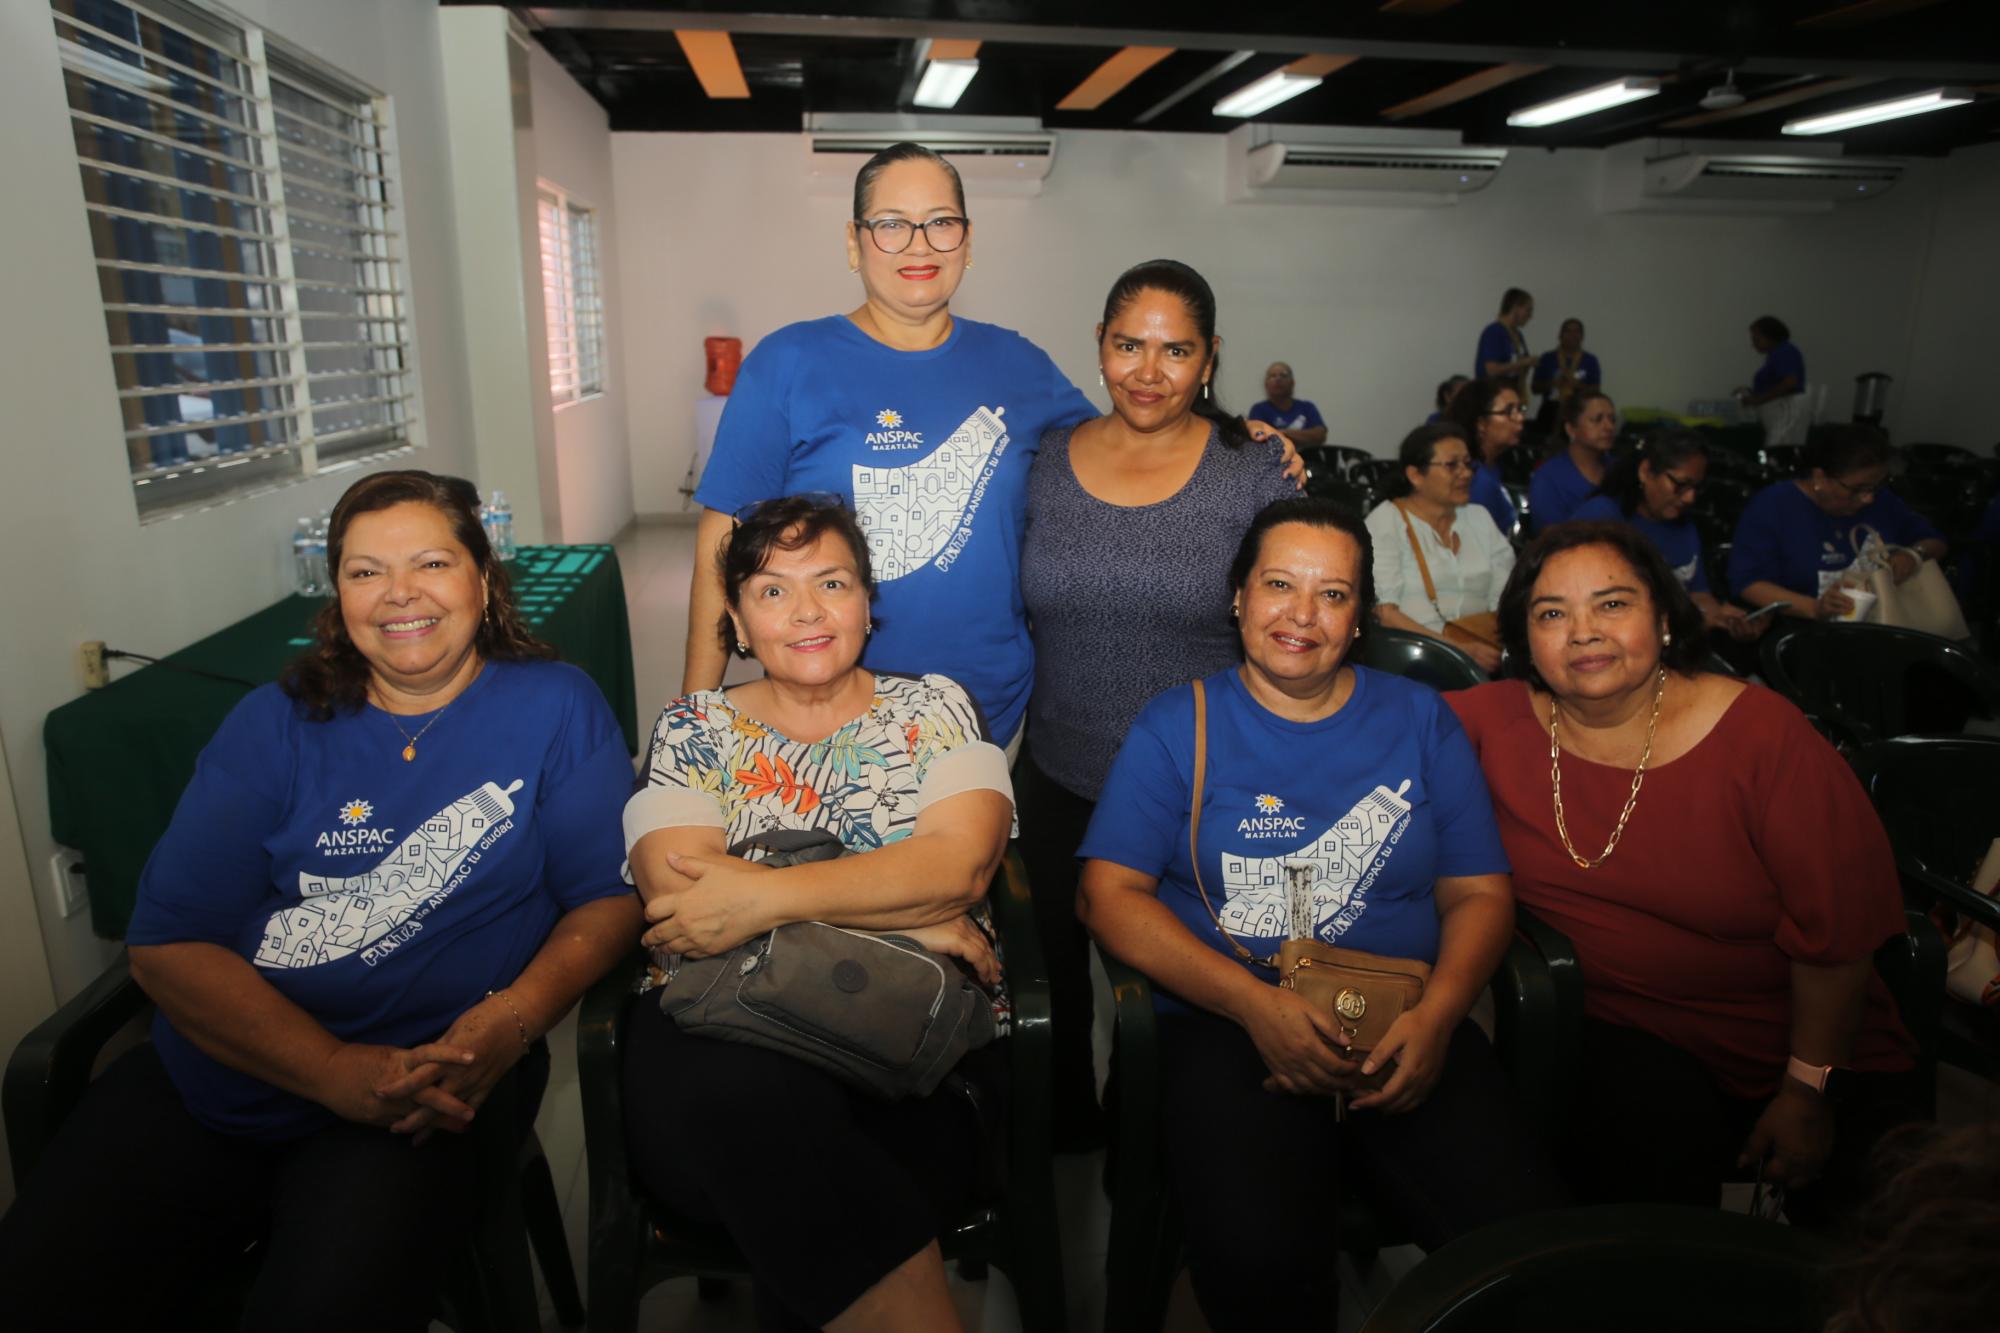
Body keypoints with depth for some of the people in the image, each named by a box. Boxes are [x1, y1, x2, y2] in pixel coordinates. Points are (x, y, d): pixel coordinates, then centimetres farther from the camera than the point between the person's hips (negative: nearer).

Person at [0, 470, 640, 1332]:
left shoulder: (555, 707, 0)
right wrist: (337, 1071, -17)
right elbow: (167, 940, -2)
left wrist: (511, 1021, -21)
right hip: (211, 1083, 4)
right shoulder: (274, 726, 5)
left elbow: (609, 897, -1)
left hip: (428, 1091, -3)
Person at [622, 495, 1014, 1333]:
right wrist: (904, 912, -13)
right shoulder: (692, 730, 13)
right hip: (724, 1027, 2)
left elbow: (959, 863, -7)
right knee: (752, 1102, -34)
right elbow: (676, 892, -6)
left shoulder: (934, 708, 12)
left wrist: (761, 898, -17)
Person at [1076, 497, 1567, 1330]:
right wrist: (1257, 1004, -14)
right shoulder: (1177, 725, 6)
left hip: (1404, 1033, 3)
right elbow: (1109, 895, -2)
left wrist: (1436, 1015, -9)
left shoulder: (1419, 720, 14)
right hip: (1225, 1026, -2)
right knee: (1260, 1259, -29)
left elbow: (1478, 891, 11)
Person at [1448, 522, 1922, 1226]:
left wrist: (1808, 1091, -8)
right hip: (1620, 1032, 0)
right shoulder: (1498, 723, -6)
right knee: (1655, 1144, -28)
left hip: (1802, 1043, 1)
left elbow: (1839, 925, -8)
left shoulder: (1761, 733, -10)